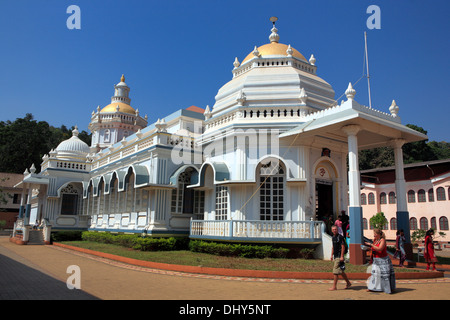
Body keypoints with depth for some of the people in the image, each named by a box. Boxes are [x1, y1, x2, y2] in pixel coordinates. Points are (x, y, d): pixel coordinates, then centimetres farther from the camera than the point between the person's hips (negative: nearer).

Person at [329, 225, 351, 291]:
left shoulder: (340, 237, -12)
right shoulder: (333, 237, 14)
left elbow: (343, 247, -15)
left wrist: (341, 256, -19)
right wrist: (332, 255, 18)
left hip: (339, 256, -9)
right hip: (335, 256, 9)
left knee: (335, 271, -8)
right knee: (341, 271, 15)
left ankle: (334, 286, -3)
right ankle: (348, 283, 29)